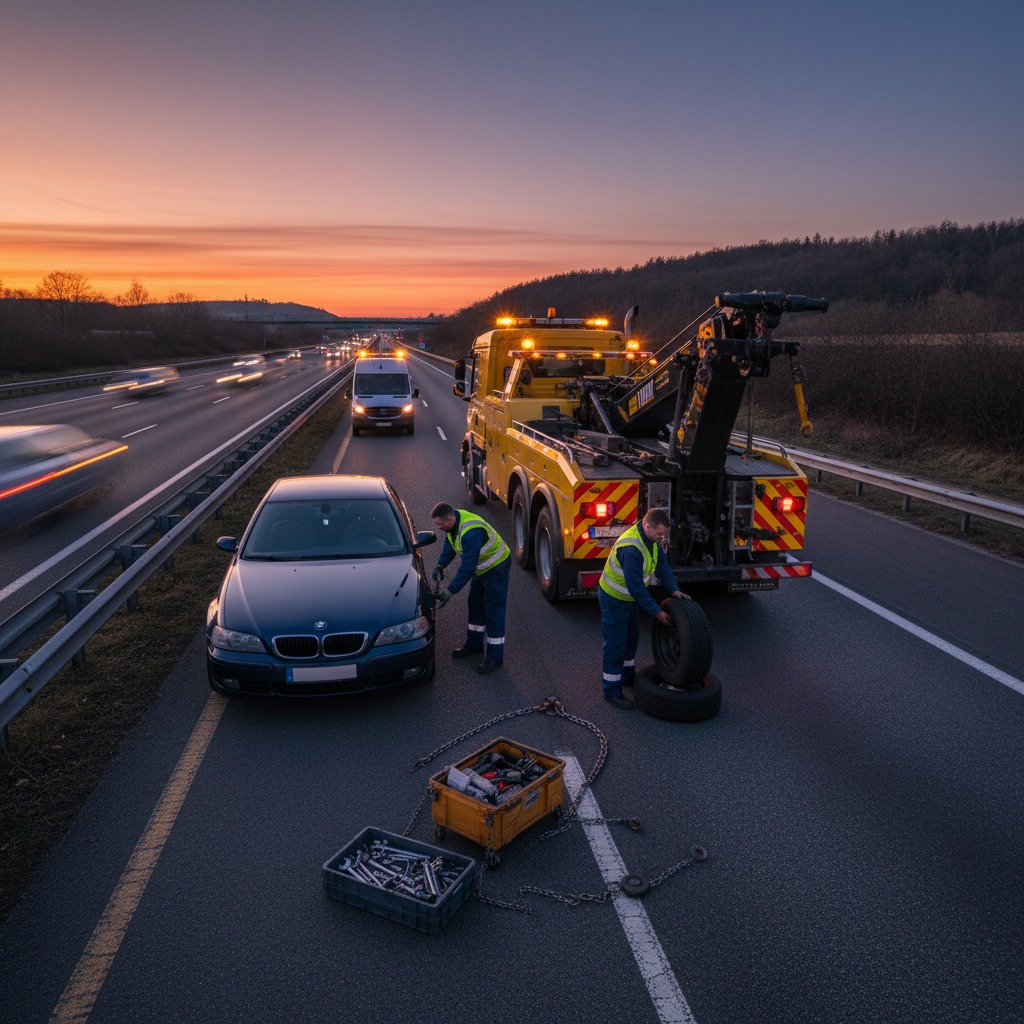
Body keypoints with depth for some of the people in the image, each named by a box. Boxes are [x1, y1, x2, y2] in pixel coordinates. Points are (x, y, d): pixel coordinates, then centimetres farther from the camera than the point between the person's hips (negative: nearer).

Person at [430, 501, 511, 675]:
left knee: (493, 612, -5)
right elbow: (449, 546, 7)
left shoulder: (471, 533, -38)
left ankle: (495, 658, 4)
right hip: (481, 568, 10)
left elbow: (468, 566, -36)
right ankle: (474, 646, 33)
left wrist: (450, 591, -33)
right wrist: (440, 566, -8)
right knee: (476, 606, 18)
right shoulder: (454, 521, -9)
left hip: (496, 568, -10)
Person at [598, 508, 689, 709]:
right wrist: (656, 612, -27)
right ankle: (612, 690, 10)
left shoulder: (651, 537, -8)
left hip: (630, 596, 10)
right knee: (615, 645, -1)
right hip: (614, 598, -10)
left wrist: (674, 590, -10)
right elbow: (636, 587, -34)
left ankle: (627, 676, 41)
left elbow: (662, 563, 2)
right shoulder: (631, 548, -37)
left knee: (631, 638, 23)